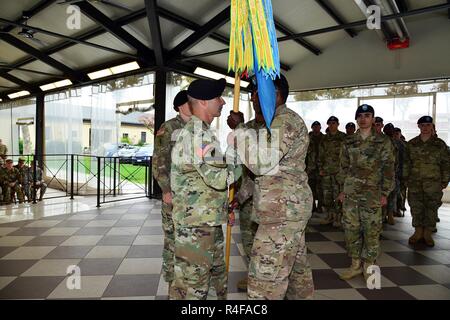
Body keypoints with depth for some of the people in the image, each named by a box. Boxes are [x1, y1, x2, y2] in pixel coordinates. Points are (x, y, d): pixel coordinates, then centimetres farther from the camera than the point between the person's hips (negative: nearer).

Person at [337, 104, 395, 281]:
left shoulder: (383, 142, 1)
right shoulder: (349, 142, 9)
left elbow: (388, 169, 0)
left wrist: (385, 193, -4)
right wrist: (343, 189, 10)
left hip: (372, 193, -3)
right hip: (350, 192, 3)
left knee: (371, 230, 1)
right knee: (351, 228, 6)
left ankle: (368, 266, 18)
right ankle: (356, 264, 20)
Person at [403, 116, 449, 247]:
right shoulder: (411, 144, 7)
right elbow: (406, 163, 10)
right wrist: (406, 178, 5)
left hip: (433, 183, -1)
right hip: (415, 183, 1)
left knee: (431, 208, 4)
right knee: (416, 208, 6)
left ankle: (428, 233, 16)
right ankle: (418, 231, 19)